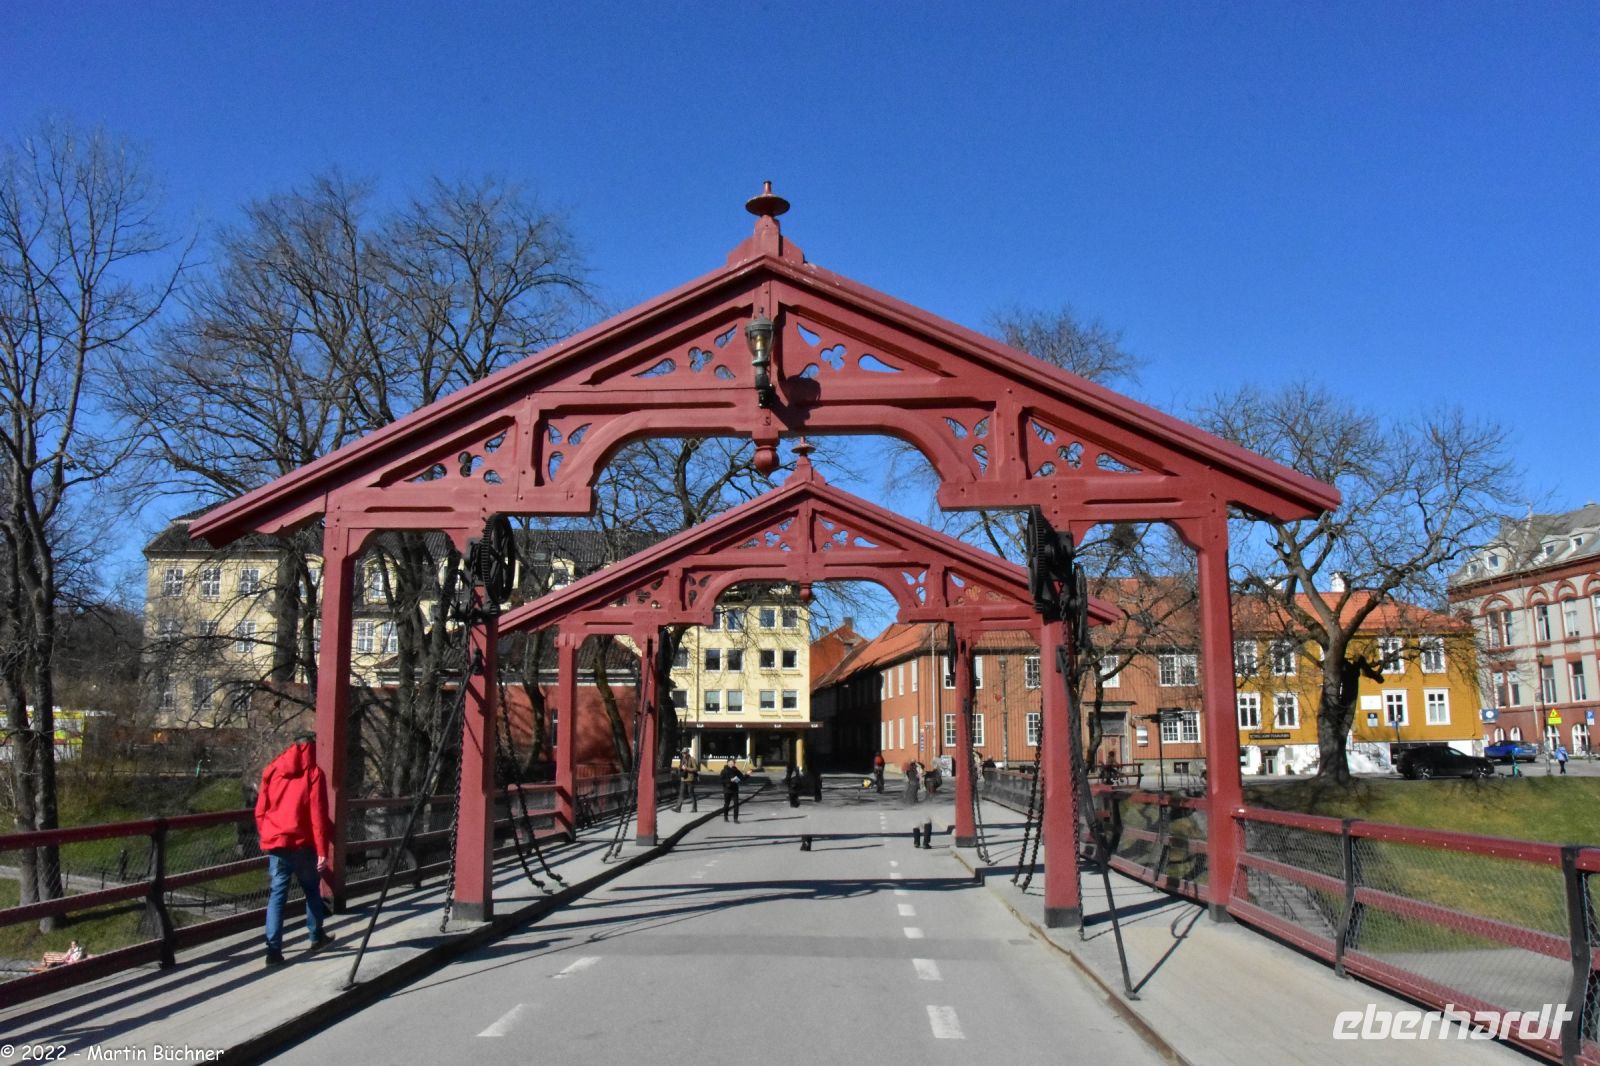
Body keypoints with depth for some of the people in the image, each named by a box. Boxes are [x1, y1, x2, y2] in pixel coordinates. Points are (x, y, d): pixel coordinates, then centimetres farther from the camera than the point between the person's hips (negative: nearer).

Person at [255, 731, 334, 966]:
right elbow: (318, 815, -10)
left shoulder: (271, 770, 7)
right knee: (311, 890, 17)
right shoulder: (313, 773, -5)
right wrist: (322, 850, -10)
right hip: (303, 844, -3)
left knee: (277, 895, 5)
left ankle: (274, 948, -4)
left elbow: (260, 811, 10)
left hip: (275, 844, 3)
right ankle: (316, 936, 28)